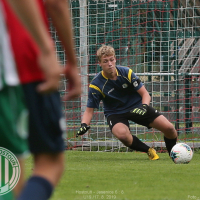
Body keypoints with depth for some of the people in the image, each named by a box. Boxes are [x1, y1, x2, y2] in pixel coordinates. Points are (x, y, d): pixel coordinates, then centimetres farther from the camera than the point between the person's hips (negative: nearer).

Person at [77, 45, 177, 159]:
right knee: (122, 134, -38)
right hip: (115, 113, -2)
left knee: (169, 128, -10)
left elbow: (145, 94, -7)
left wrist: (144, 106, -29)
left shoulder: (126, 72, -13)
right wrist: (84, 125, -28)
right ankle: (149, 151, -10)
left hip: (137, 107, 2)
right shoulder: (96, 85, -18)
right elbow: (89, 110, -9)